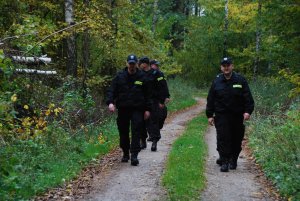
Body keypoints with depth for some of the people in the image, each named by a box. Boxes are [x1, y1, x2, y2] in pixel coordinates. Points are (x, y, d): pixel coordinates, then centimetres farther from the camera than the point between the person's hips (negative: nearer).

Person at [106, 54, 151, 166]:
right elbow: (111, 90, 1)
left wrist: (147, 109, 4)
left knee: (136, 132, -9)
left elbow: (147, 94, 8)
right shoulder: (120, 76, 4)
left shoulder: (142, 77, 5)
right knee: (123, 132, 9)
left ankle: (134, 155, -10)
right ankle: (125, 154, 24)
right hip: (123, 109, 1)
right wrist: (110, 102, -16)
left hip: (137, 109, -1)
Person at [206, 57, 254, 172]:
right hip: (222, 116, 0)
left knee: (236, 140, 8)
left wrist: (248, 111, -11)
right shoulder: (217, 82, 4)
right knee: (223, 139, -8)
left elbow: (248, 98, 0)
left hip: (237, 116, 1)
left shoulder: (240, 80, 1)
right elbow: (210, 100, 7)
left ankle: (233, 160, 23)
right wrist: (210, 115, 3)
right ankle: (224, 161, -3)